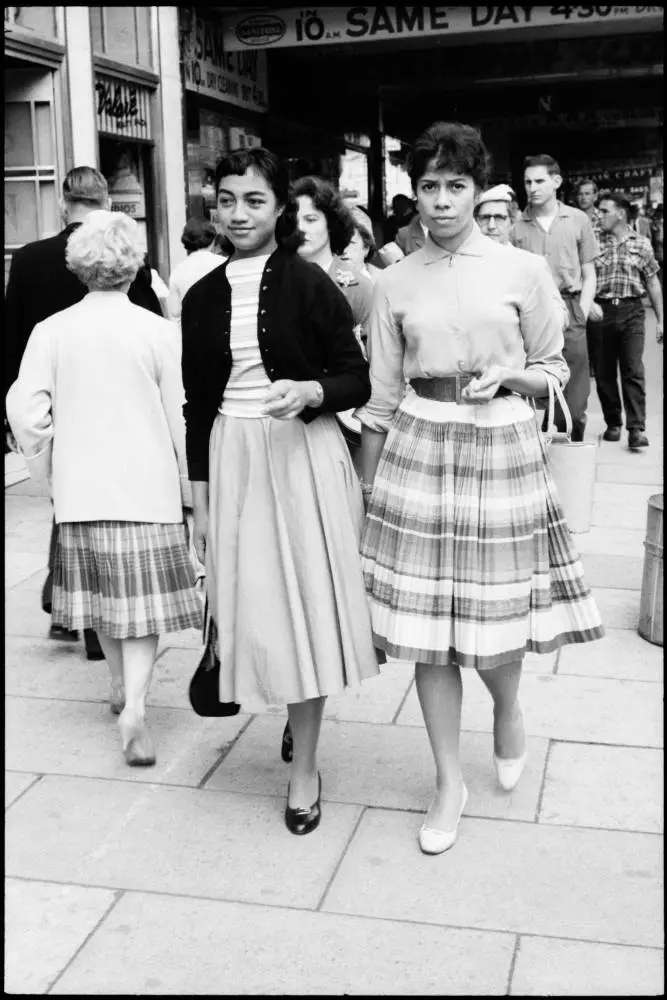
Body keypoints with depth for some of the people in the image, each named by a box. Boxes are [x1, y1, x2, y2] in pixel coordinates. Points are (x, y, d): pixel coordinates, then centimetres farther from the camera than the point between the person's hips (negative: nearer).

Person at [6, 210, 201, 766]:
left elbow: (25, 411, -6)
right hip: (147, 489, -2)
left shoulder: (52, 330, -3)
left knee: (103, 593, 18)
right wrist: (190, 487, 7)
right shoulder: (158, 331, -7)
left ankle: (122, 687, 35)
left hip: (80, 491, 3)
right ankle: (134, 706, -11)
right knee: (143, 601, 2)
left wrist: (49, 470, 9)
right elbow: (180, 419, -4)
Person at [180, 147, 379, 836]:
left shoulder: (309, 284, -5)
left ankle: (304, 767, 16)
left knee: (303, 602, 2)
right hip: (231, 461, 4)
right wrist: (199, 500, 9)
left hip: (303, 457, -3)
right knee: (252, 605, 7)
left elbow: (357, 381, -1)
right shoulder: (201, 297, 7)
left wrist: (310, 392, -23)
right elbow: (197, 406, 10)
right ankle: (294, 714, 34)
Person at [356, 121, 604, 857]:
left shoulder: (522, 272, 0)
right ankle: (449, 783, 21)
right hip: (419, 451, 1)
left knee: (495, 626, 3)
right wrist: (365, 484, 7)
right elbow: (381, 397, 7)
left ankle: (508, 713, 40)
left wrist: (507, 377, -13)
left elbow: (555, 368, 7)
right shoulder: (395, 283, 4)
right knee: (427, 629, 4)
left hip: (502, 450, -1)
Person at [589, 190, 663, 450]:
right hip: (600, 311, 1)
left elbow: (653, 283, 10)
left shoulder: (642, 245, 7)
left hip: (631, 312, -1)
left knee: (633, 372, -8)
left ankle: (636, 429, -10)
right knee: (604, 372, 6)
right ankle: (613, 423, 20)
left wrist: (660, 320, 8)